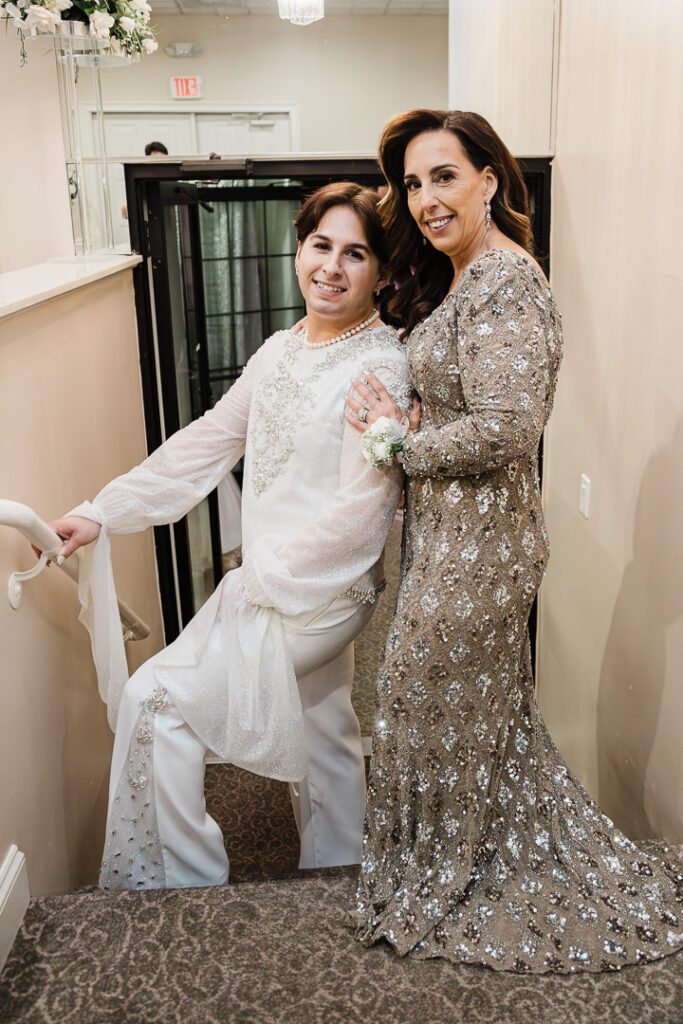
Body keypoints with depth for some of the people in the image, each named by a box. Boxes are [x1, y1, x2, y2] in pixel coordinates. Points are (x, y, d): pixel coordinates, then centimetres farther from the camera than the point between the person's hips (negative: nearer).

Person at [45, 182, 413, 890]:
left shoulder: (379, 366, -18)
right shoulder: (280, 351, 7)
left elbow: (360, 511, -21)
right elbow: (207, 442, 8)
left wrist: (262, 578, -15)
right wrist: (103, 514, 2)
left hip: (319, 593, -7)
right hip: (274, 585, 8)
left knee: (156, 700, -5)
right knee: (321, 735, 20)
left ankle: (182, 883, 15)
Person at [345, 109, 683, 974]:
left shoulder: (504, 283, -20)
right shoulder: (459, 279, 12)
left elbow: (506, 430, -28)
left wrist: (403, 445, -14)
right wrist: (397, 415, -1)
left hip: (475, 542, -10)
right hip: (455, 531, 10)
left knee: (436, 708, 9)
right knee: (490, 708, 22)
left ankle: (437, 892, 35)